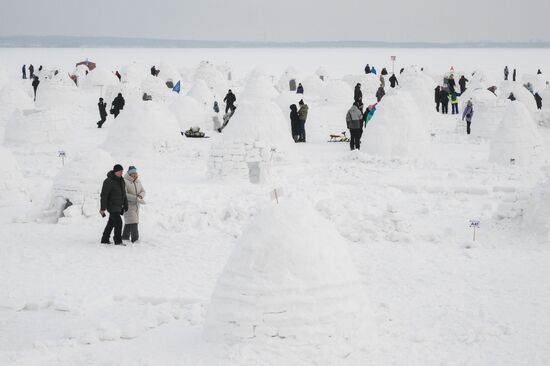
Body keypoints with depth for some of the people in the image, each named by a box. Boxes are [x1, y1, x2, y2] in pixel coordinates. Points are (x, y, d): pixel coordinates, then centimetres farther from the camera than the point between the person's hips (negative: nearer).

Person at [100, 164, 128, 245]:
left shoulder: (121, 181, 11)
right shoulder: (108, 181, -16)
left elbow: (123, 194, 20)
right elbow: (104, 195, -17)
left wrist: (125, 205, 18)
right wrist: (103, 208, -19)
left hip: (118, 206, 8)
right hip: (112, 206, -8)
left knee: (111, 223, 13)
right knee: (118, 222, -15)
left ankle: (105, 239, 20)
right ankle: (118, 241, -11)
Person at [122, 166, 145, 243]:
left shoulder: (138, 181, 6)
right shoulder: (125, 181, -17)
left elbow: (143, 191, 9)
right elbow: (124, 194, -24)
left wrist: (140, 196, -15)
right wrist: (136, 198, -27)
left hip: (136, 205, 7)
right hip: (128, 204, -7)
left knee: (128, 221, 18)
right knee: (133, 222, -16)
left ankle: (125, 236, 31)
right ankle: (135, 238, -19)